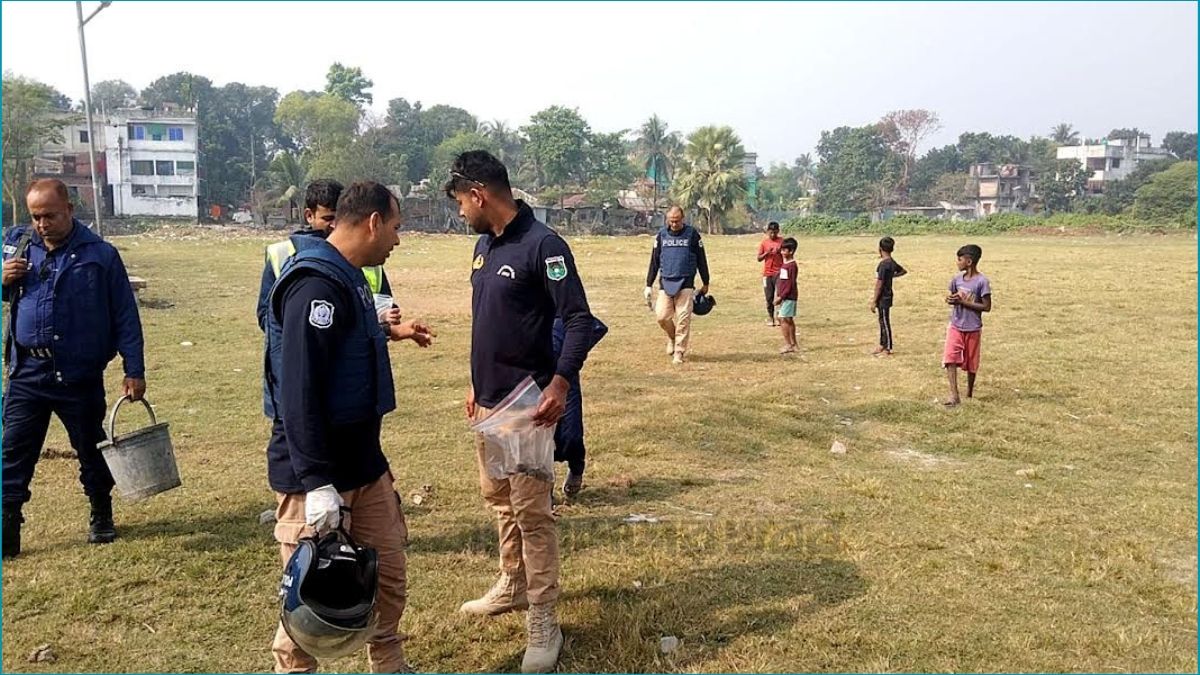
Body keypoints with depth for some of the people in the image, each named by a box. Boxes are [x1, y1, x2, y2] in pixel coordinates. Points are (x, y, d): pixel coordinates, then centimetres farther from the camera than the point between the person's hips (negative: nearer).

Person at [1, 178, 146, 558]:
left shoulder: (100, 254, -6)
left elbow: (125, 316, -4)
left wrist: (134, 371, -7)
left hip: (80, 376, -3)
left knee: (91, 450, 12)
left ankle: (101, 515, 31)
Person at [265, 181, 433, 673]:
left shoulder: (348, 277, 10)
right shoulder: (315, 284, -22)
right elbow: (299, 392, -26)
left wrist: (385, 331, 33)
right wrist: (316, 482, -27)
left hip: (365, 465, 10)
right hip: (319, 476, -10)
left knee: (389, 575, 18)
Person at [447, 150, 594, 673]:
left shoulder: (542, 245, -16)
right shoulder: (484, 245, 11)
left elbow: (579, 319, -19)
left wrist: (561, 383, -29)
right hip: (487, 400, 9)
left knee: (532, 512, -4)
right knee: (498, 498, 20)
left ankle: (543, 624, 7)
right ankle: (513, 587, 37)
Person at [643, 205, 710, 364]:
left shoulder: (692, 234, 1)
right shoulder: (661, 235, 8)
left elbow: (701, 260, 7)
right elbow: (654, 261, 12)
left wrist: (705, 283, 10)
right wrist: (648, 286, 9)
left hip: (685, 283, -2)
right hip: (665, 283, 2)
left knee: (683, 319, -7)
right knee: (661, 316, -7)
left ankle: (679, 352, 4)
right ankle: (672, 337, 23)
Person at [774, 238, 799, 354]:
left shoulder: (792, 265, -16)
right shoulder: (784, 264, 13)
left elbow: (791, 284, -18)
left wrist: (781, 297, -18)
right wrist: (777, 295, 12)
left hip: (789, 297, -9)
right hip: (784, 297, 9)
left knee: (783, 319, -11)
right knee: (789, 320, 12)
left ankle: (788, 344, -7)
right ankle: (793, 344, 18)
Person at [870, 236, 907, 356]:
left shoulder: (884, 264, -21)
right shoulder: (892, 262, 6)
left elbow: (879, 284, -20)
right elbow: (903, 271, 25)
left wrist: (874, 301, -16)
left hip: (883, 298, -9)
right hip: (886, 297, 9)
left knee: (885, 322, -1)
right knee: (883, 322, 18)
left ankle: (887, 349, 7)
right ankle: (882, 345, 28)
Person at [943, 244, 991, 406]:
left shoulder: (982, 282, -13)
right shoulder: (957, 279, 3)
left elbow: (987, 307, -14)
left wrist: (963, 302, -20)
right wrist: (950, 300, -9)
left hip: (973, 329, -4)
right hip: (955, 326, 4)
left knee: (971, 363, 10)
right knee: (950, 359, -14)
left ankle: (969, 394, 28)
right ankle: (954, 395, -17)